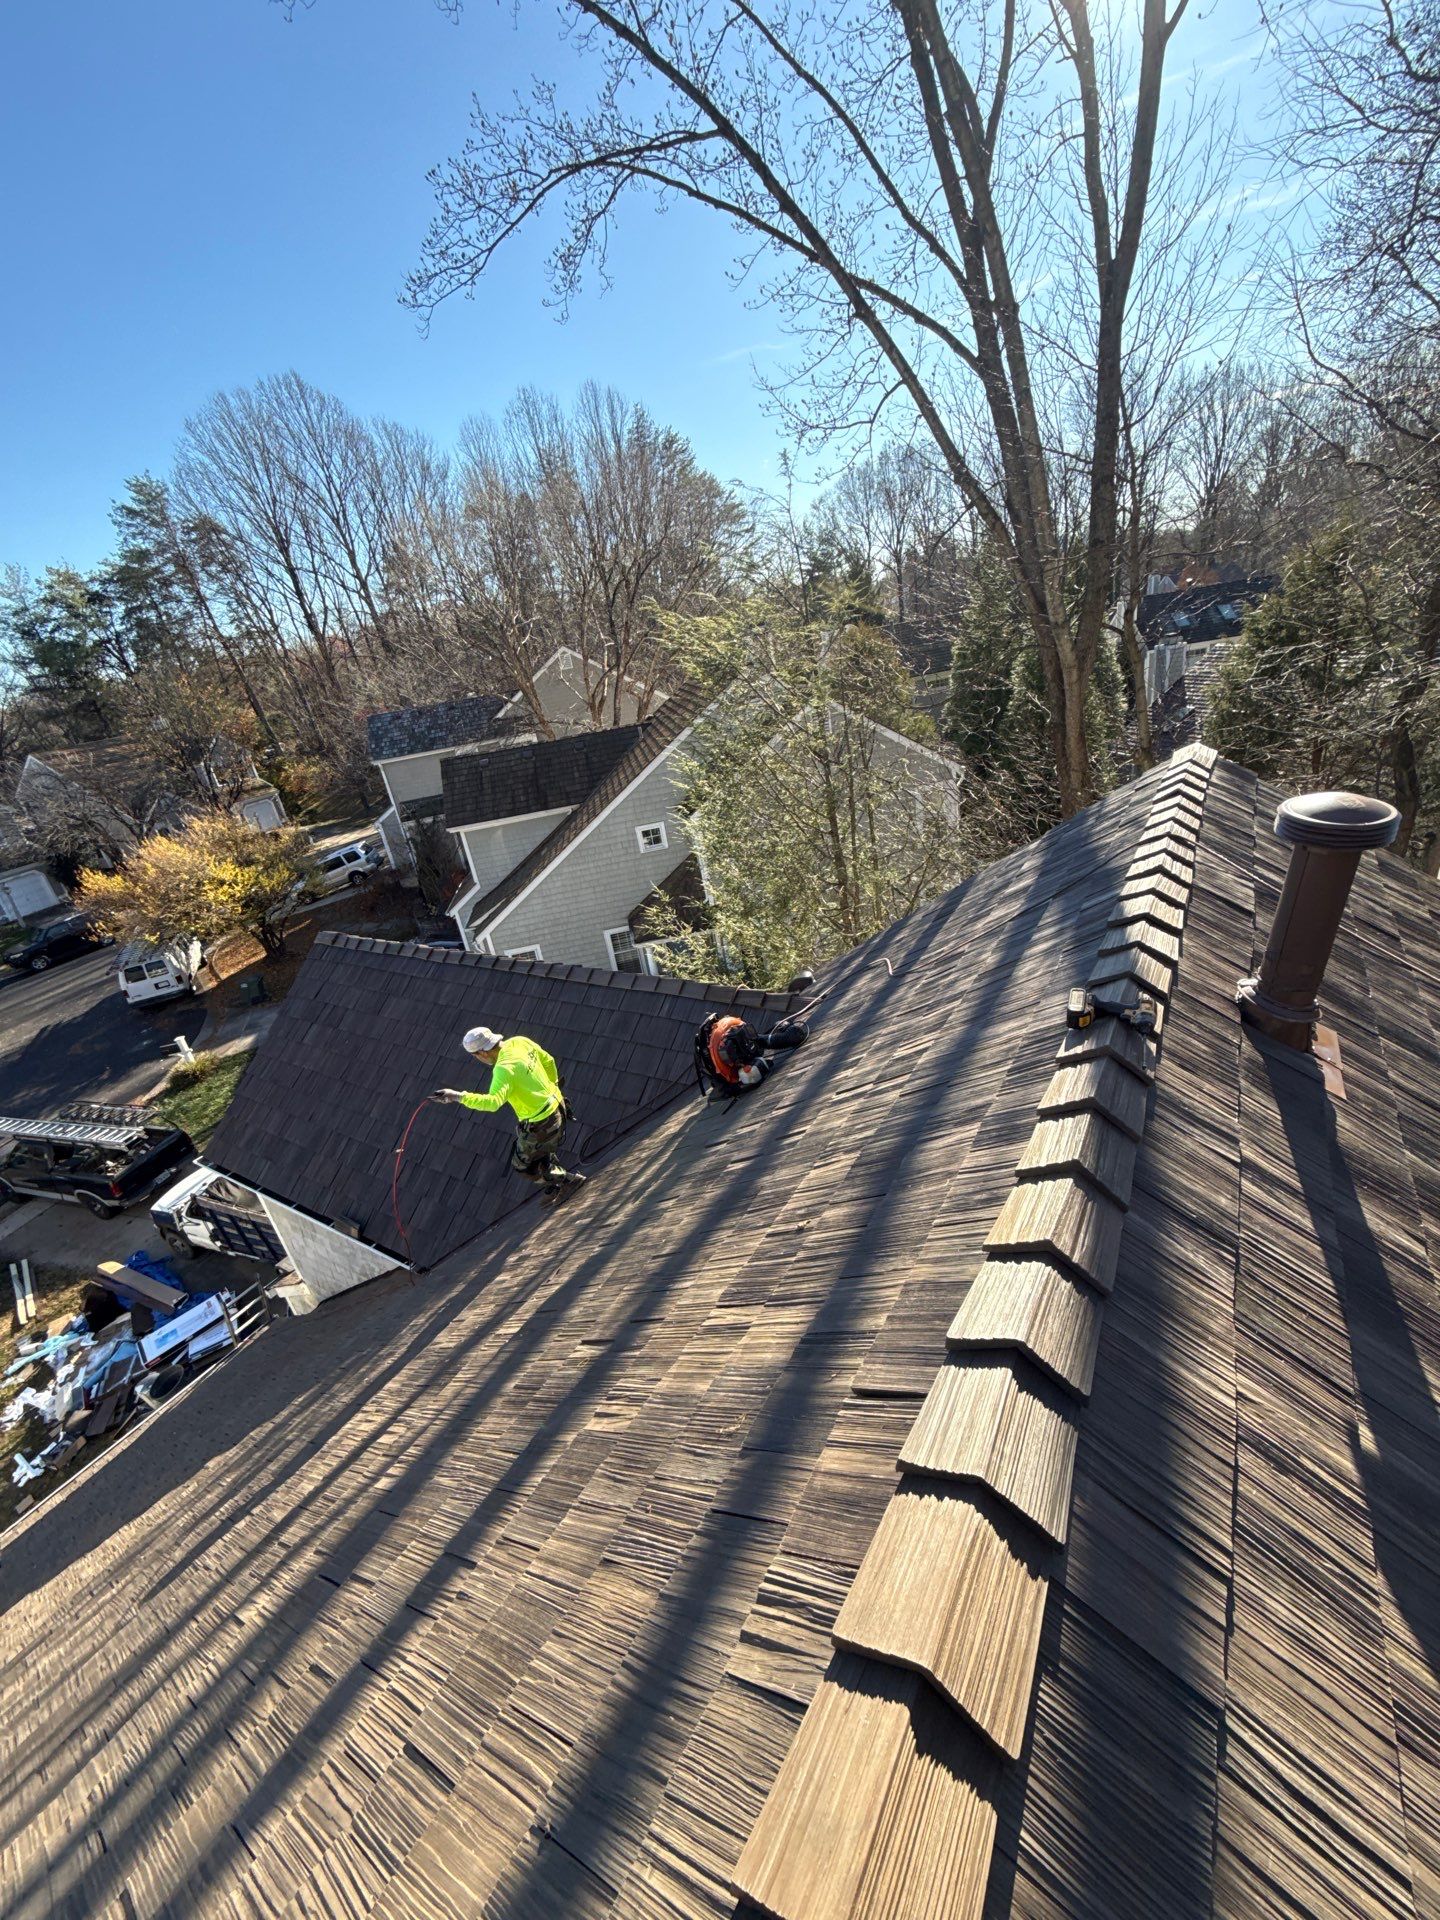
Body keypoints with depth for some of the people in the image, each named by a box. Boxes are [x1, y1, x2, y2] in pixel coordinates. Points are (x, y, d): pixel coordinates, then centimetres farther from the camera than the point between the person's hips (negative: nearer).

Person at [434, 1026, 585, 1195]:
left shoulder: (504, 1069, -28)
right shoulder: (519, 1041, -4)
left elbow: (493, 1102, -43)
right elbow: (548, 1061, 9)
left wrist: (459, 1097, -46)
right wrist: (553, 1085, 24)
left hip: (540, 1126, -8)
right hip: (558, 1106, 8)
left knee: (522, 1164, 17)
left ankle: (568, 1180, 26)